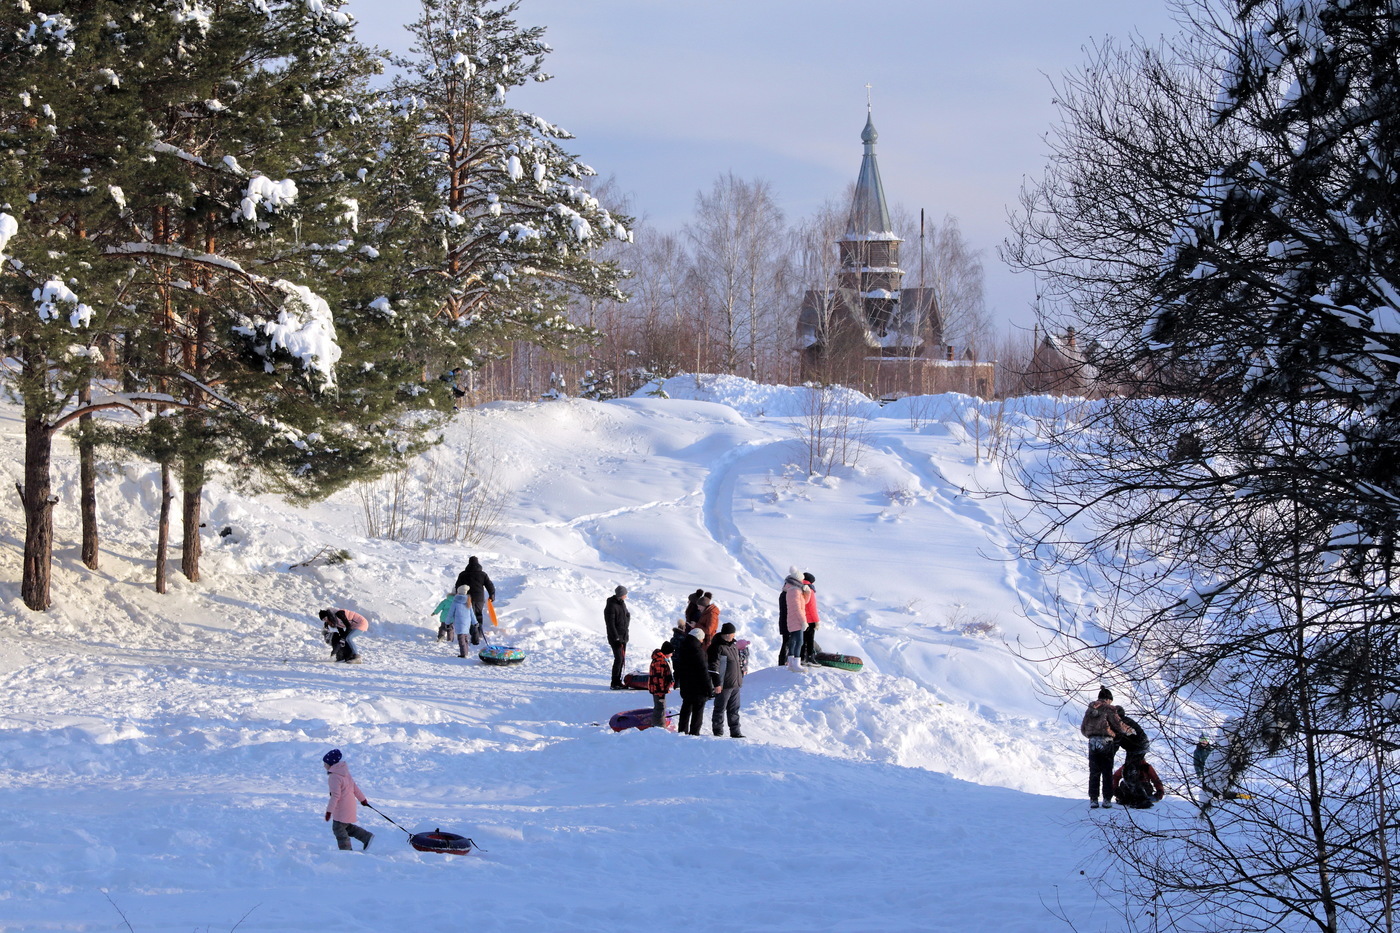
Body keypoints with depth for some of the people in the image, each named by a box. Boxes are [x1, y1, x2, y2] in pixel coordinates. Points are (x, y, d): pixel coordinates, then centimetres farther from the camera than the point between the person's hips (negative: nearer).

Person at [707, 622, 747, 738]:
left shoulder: (734, 644, 12)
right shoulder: (718, 647, -14)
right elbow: (713, 666, -16)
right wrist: (717, 683, -19)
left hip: (735, 684, 8)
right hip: (723, 685, -8)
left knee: (734, 709, 12)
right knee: (720, 709, 2)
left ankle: (735, 731, 17)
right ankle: (718, 731, 10)